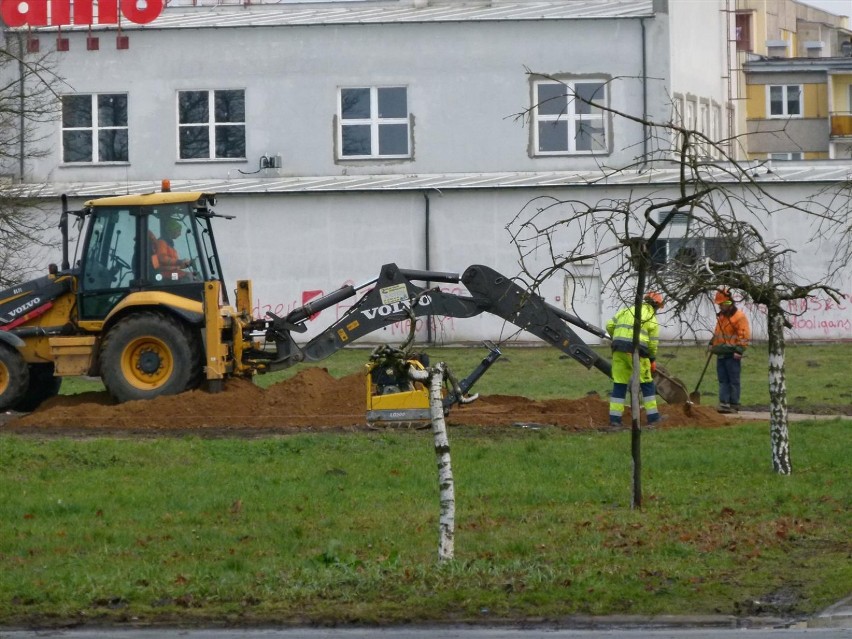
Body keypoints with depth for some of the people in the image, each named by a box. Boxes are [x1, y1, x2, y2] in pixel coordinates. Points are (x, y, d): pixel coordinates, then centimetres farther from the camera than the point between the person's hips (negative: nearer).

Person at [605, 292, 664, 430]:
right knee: (647, 384, 10)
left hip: (619, 351, 4)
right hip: (637, 351, -4)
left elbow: (610, 325, 13)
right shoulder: (652, 319, 4)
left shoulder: (627, 310, 17)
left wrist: (617, 339, 29)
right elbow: (653, 342, 2)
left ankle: (614, 420, 2)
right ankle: (653, 418, 13)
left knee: (619, 385, 7)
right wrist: (653, 360, 15)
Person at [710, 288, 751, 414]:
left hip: (732, 355, -8)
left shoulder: (739, 317, -10)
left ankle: (734, 405, 0)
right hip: (721, 354, 8)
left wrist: (739, 350, -20)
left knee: (733, 381, -3)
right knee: (723, 380, 6)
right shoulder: (721, 316, 16)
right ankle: (724, 403, 7)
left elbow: (744, 336, -15)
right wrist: (712, 343, 20)